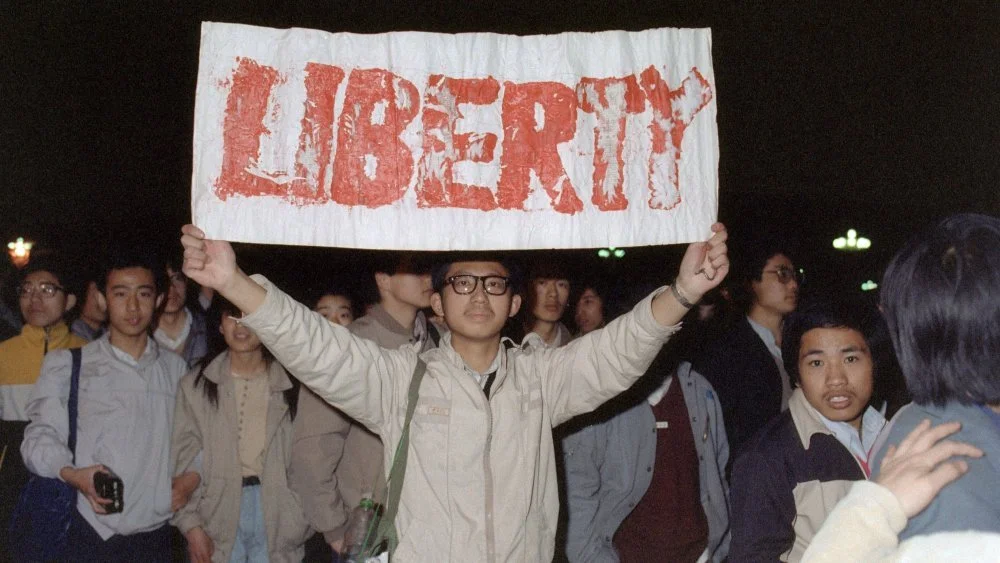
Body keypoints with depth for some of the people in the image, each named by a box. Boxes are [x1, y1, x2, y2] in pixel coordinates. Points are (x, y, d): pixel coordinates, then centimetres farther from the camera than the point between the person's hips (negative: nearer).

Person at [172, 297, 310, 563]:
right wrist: (191, 525, -5)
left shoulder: (289, 385, 1)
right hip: (217, 510, 0)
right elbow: (183, 459, 1)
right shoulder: (195, 384, 2)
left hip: (276, 517, 0)